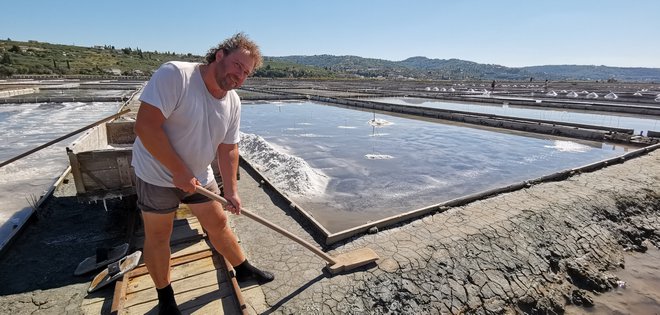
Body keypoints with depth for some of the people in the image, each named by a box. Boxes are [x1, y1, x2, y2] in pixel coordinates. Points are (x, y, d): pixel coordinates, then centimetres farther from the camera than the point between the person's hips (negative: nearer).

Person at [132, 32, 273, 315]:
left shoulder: (233, 103, -6)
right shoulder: (174, 74, -26)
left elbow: (228, 148, 0)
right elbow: (146, 126, -30)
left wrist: (231, 190, -3)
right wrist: (180, 172, -25)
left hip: (199, 176, 5)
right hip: (157, 173, -5)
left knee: (218, 223, 14)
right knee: (158, 236, 10)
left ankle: (243, 269, 35)